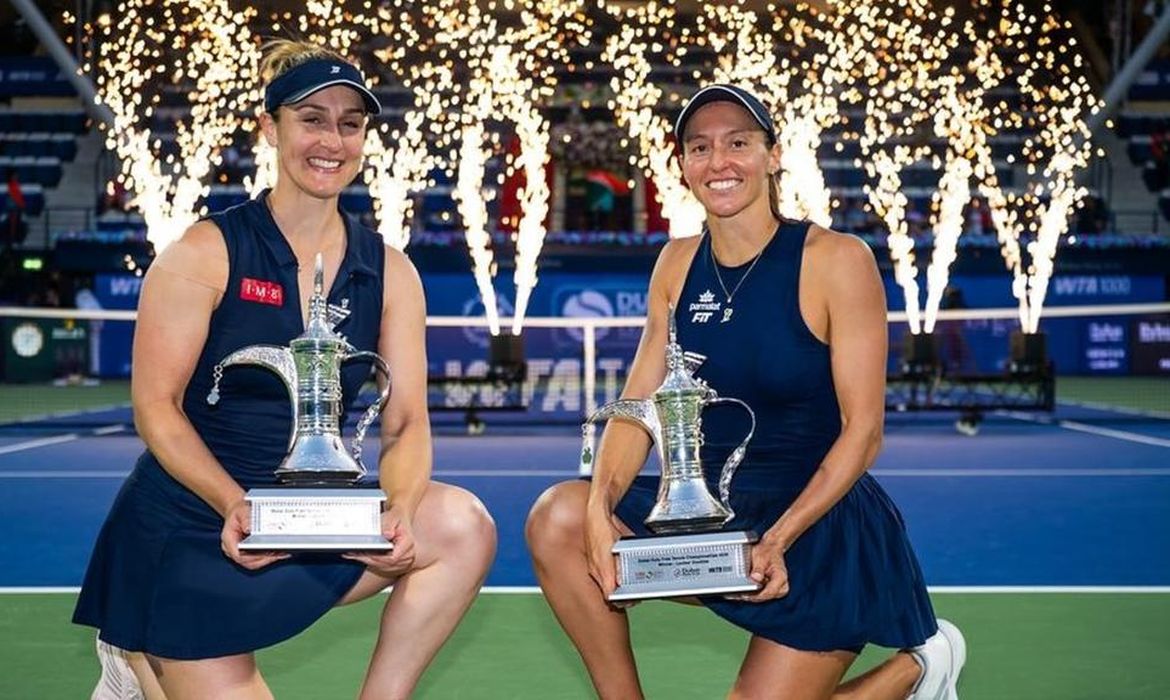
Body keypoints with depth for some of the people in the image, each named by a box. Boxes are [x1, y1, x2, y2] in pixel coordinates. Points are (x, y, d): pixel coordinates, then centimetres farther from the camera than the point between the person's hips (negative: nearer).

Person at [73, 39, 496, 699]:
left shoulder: (390, 272, 2)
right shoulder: (206, 252, -9)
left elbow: (406, 423, -3)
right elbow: (156, 405, -11)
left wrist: (399, 511, -24)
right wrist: (236, 505, -26)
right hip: (189, 529, -3)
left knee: (462, 525, -20)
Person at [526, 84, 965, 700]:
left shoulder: (836, 259, -12)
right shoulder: (678, 263, 4)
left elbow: (862, 431, -13)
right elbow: (638, 403, 0)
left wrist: (778, 539, -25)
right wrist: (601, 506, -19)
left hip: (822, 523, -4)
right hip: (712, 511, 5)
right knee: (557, 520, -19)